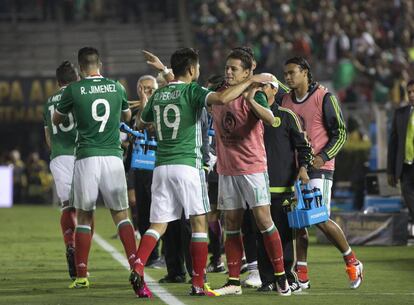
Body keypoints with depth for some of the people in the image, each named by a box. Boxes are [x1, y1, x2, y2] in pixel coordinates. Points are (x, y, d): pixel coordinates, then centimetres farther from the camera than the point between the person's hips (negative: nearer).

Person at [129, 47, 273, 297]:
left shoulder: (159, 94, 11)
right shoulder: (192, 91, -6)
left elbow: (144, 120, 28)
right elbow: (221, 98, -25)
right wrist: (250, 81, -15)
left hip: (162, 165, 5)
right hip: (187, 164, -5)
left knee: (158, 224, 7)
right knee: (199, 222, 3)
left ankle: (138, 268, -15)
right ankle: (198, 284, 2)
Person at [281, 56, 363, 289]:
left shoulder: (323, 98, -5)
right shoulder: (287, 100, 13)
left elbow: (340, 133, -5)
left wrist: (323, 157, -17)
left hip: (319, 167, -6)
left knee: (320, 219, -12)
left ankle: (352, 261, 7)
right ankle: (302, 276, 6)